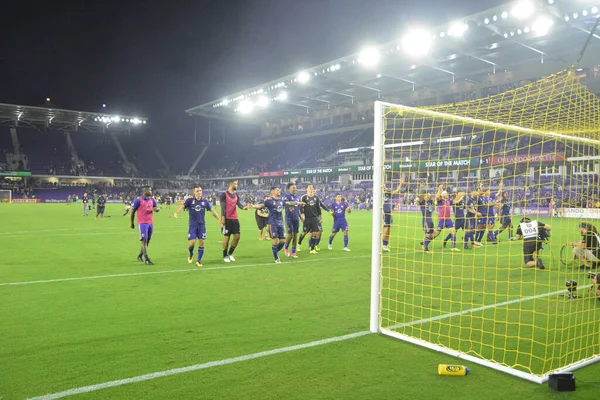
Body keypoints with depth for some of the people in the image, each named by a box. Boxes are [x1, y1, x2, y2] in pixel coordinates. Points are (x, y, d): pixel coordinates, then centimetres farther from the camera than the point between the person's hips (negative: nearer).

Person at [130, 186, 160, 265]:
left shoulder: (152, 200, 8)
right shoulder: (138, 200, -8)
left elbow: (157, 209, 15)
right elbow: (133, 212, -1)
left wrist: (155, 209, -11)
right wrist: (132, 223, 4)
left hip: (150, 223, 6)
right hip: (142, 223, -6)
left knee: (147, 241, 11)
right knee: (144, 241, -9)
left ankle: (140, 256, 29)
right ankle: (146, 260, -9)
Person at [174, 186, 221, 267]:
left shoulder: (205, 201, 3)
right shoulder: (190, 200, -3)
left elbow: (212, 210, 11)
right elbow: (182, 206, -18)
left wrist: (219, 220, 12)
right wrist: (176, 213, -37)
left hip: (202, 225, 2)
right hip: (192, 225, -2)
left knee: (201, 242, -1)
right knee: (191, 243, -7)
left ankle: (199, 261, 14)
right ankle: (191, 254, 27)